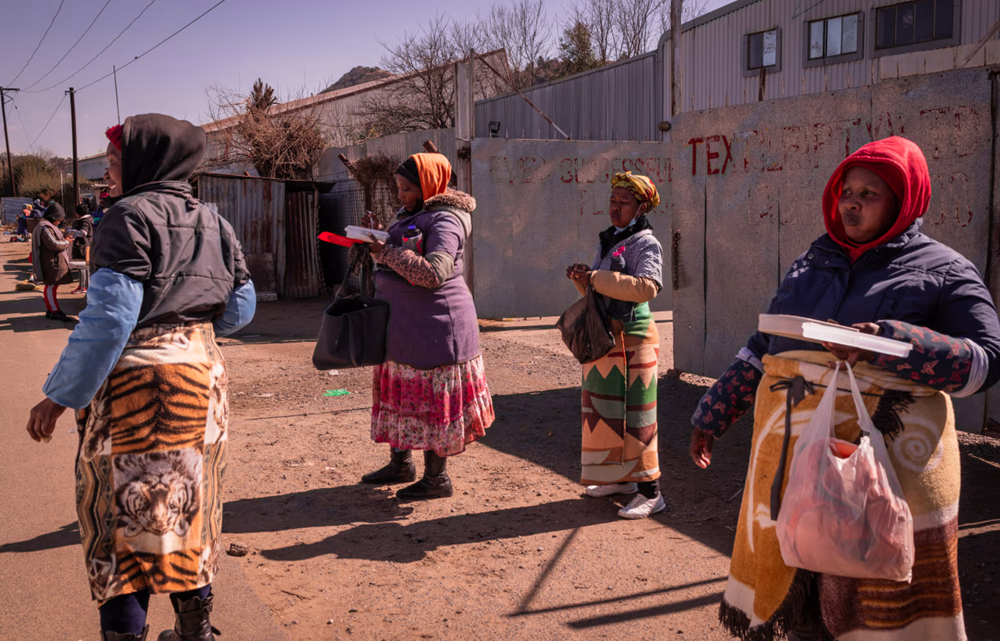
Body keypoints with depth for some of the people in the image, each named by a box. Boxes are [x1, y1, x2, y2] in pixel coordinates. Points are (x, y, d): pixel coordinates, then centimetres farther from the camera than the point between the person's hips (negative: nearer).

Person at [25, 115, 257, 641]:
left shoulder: (131, 216, -13)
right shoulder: (212, 222, 10)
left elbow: (108, 316, -20)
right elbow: (241, 307, 14)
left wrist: (60, 396, -14)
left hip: (137, 381, -7)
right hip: (203, 371, 8)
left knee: (121, 510, 3)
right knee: (186, 504, 18)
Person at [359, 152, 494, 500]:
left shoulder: (445, 220, -14)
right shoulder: (409, 215, 16)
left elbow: (434, 273, -27)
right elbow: (397, 263, 22)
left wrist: (387, 252, -20)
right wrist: (377, 238, 5)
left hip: (434, 325, -9)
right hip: (403, 325, 9)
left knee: (431, 399, -2)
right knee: (400, 393, 15)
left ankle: (437, 478, 8)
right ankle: (400, 463, 29)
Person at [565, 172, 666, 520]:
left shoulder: (646, 243, -10)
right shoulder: (607, 240, 16)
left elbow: (646, 287, -27)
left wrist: (597, 278, -23)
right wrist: (581, 278, 2)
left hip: (631, 339, -9)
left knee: (634, 414, -7)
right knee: (605, 410, 15)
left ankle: (650, 492, -1)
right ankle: (619, 477, 28)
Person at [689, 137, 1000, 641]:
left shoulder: (942, 271, 1)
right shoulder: (813, 263, 15)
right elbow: (763, 348, 19)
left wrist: (890, 344, -24)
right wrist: (712, 415, 16)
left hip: (887, 456, -4)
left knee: (879, 591, 3)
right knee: (791, 572, 12)